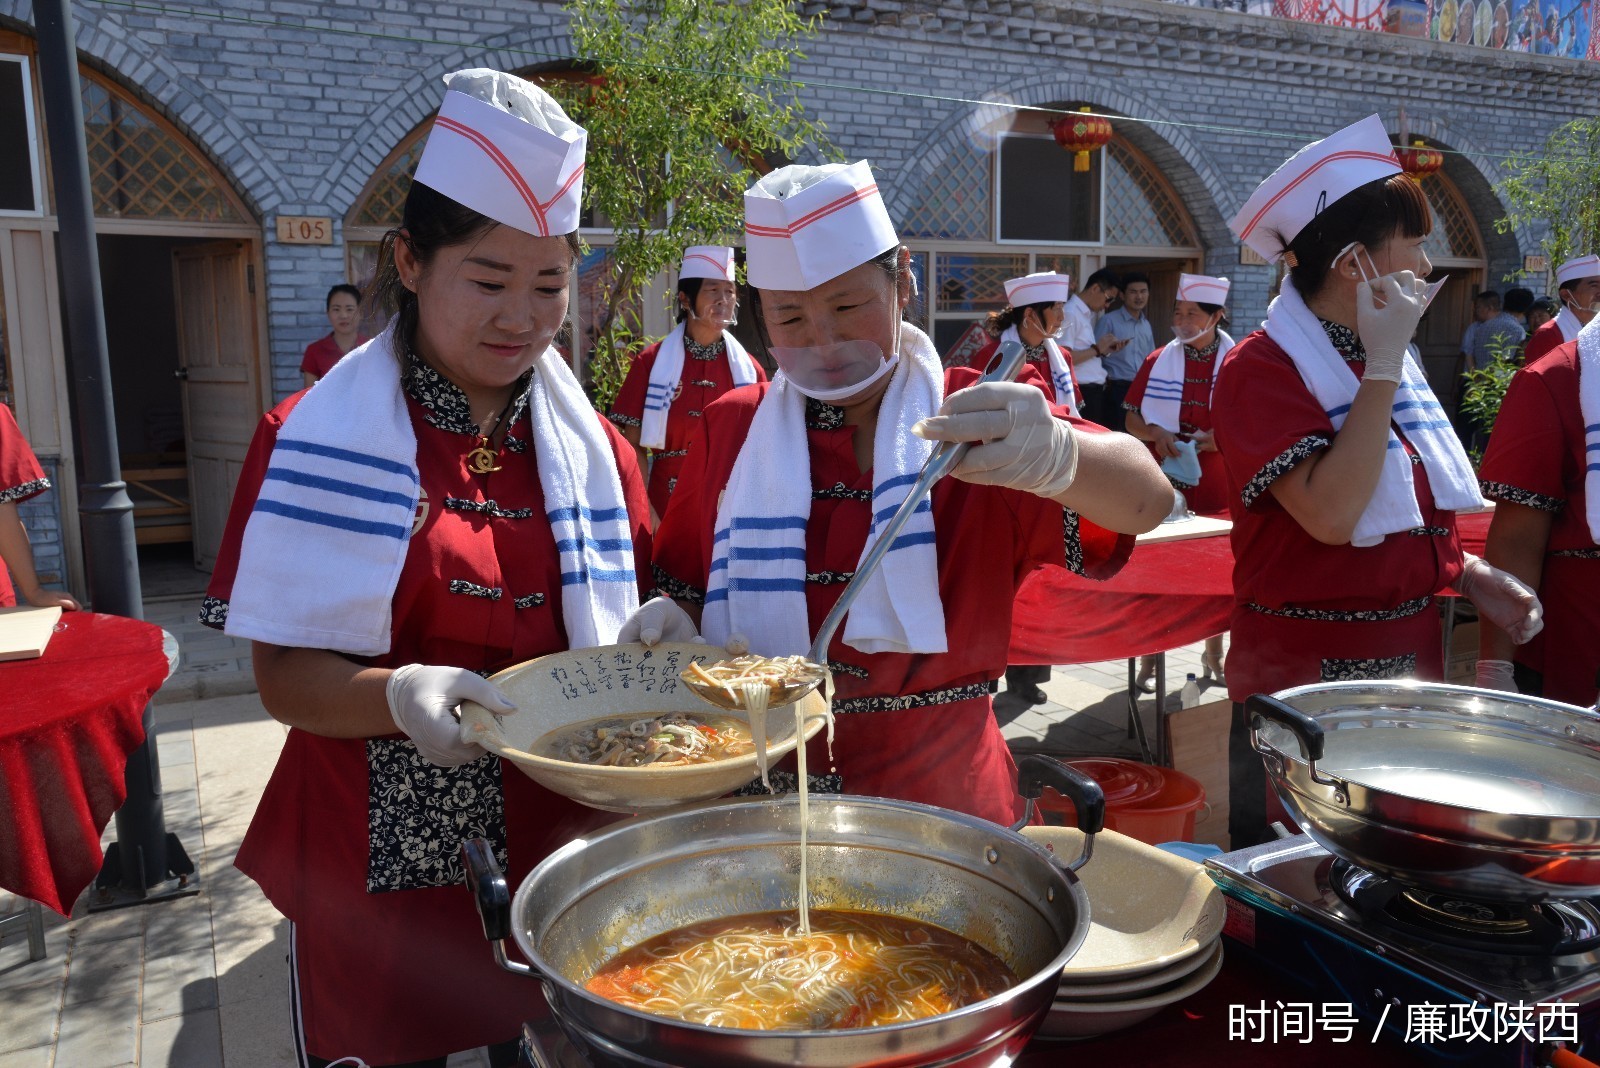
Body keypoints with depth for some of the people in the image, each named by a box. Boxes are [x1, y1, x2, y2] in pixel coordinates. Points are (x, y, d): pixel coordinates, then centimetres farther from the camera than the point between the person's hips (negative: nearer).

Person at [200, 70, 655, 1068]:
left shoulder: (590, 447, 4)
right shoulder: (321, 436, -7)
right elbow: (285, 677, -8)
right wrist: (402, 694, -27)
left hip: (557, 862, 3)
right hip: (383, 867, -3)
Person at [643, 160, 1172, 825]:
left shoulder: (975, 421, -2)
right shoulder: (730, 430, 6)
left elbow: (1146, 503, -16)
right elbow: (683, 593, 14)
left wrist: (1056, 455, -37)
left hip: (941, 797, -1)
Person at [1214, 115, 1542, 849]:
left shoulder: (1385, 362, 9)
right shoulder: (1262, 369, -17)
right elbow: (1331, 516, -28)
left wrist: (1470, 574, 1)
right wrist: (1384, 364, -21)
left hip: (1410, 669, 8)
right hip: (1300, 689, -8)